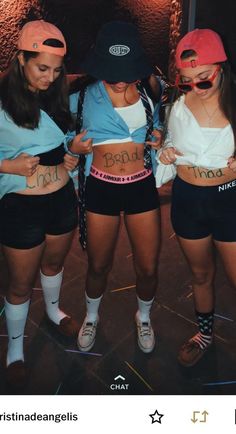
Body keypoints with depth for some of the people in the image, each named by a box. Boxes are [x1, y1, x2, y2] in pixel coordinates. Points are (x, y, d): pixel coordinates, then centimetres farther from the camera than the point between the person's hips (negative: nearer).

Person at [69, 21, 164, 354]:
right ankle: (91, 317, 45)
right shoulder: (83, 92, -8)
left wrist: (159, 138, -2)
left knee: (147, 268, 9)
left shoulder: (150, 86, -2)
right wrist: (74, 148, -12)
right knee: (99, 265, 15)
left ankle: (144, 317, 41)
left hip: (142, 187, 1)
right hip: (101, 189, -1)